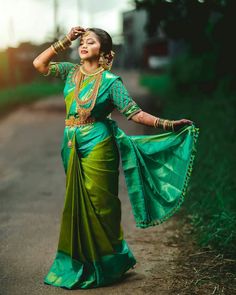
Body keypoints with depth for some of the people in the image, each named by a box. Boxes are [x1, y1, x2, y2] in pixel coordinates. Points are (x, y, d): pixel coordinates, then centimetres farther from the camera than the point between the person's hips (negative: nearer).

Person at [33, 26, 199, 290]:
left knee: (98, 205, -2)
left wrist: (167, 125, -19)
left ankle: (109, 263, 13)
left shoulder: (110, 81, -7)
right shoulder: (71, 72, 8)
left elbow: (134, 113, -10)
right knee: (77, 205, 10)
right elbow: (39, 64, 4)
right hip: (73, 148, 5)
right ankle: (80, 263, 23)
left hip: (97, 148, -5)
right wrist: (65, 41, 2)